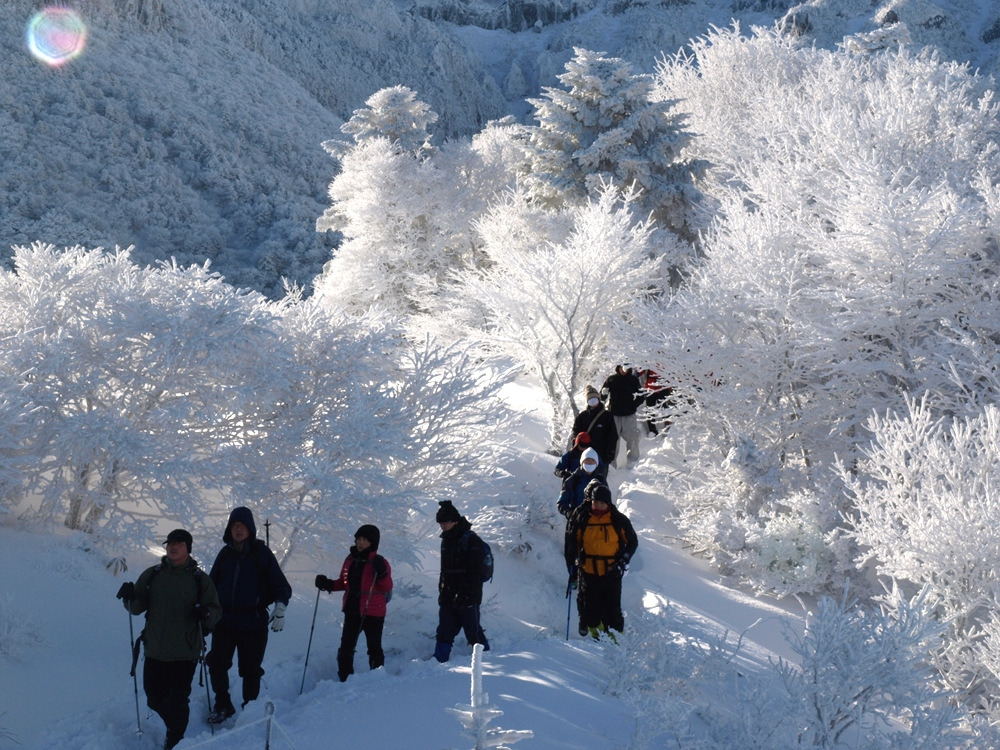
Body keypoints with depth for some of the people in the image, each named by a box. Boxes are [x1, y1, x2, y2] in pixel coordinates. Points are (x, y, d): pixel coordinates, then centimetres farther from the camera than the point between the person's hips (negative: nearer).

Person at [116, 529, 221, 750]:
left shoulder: (200, 579, 1)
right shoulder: (152, 575, 6)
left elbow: (216, 611, 1)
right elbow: (137, 607, 8)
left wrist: (207, 614, -22)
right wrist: (130, 597, -14)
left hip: (185, 653, -3)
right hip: (155, 651, 3)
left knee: (177, 700, -4)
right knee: (154, 698, 11)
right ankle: (174, 725, 37)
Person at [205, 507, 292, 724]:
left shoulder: (262, 553, 0)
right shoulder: (225, 554, 9)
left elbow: (280, 585, -1)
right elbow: (211, 583, 19)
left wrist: (280, 610, -12)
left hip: (253, 622, -3)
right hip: (224, 620, 3)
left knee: (250, 669, 3)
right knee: (216, 662, -6)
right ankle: (222, 704, 12)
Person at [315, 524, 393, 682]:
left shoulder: (379, 562, -8)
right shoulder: (350, 559, 8)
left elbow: (387, 588, -10)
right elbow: (344, 583, 18)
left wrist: (382, 573, -26)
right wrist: (328, 584, 2)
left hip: (373, 613, -5)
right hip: (352, 611, 5)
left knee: (374, 648, 5)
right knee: (346, 647, 6)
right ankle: (345, 680, 14)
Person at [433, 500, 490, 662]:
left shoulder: (470, 540, -11)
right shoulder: (446, 540, 15)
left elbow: (473, 571, -17)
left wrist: (465, 594, -21)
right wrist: (442, 591, 16)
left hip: (467, 597, -8)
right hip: (448, 597, 8)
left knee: (473, 631, 0)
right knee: (444, 631, 5)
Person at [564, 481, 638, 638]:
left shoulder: (618, 520, -1)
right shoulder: (580, 518, 1)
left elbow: (632, 542, 10)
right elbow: (571, 543, 11)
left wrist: (623, 561, -2)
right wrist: (571, 565, 5)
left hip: (611, 572, -1)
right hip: (587, 571, 1)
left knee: (613, 608, -2)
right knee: (588, 607, 4)